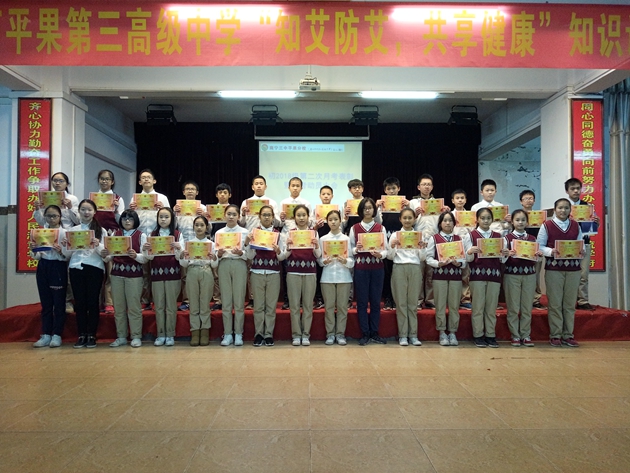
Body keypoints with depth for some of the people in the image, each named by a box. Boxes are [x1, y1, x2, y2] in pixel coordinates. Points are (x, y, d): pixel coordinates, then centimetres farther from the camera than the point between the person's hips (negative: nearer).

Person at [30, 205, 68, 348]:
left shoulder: (64, 232, -4)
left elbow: (68, 255, -7)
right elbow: (37, 256, 11)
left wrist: (60, 251, -27)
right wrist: (33, 250, -9)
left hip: (58, 268, -4)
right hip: (43, 268, 5)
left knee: (59, 303, 1)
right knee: (45, 303, 9)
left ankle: (57, 335, 9)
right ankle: (46, 335, 16)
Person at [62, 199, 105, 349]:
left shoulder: (101, 230, 4)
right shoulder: (73, 230, 11)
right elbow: (68, 254, 11)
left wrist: (97, 246, -20)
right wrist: (65, 246, -10)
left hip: (94, 268, -2)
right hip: (76, 268, 2)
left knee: (92, 301, 0)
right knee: (80, 302, 4)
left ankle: (91, 335, 8)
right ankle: (82, 335, 12)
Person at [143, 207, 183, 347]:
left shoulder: (178, 235, 2)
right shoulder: (153, 234, 9)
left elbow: (179, 257, -2)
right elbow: (150, 257, 7)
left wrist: (178, 248, -22)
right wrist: (145, 250, -13)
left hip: (172, 272, -2)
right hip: (156, 272, 2)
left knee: (171, 305, 2)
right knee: (158, 305, 6)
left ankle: (170, 335, 10)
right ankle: (161, 334, 15)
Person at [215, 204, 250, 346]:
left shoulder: (244, 232, 4)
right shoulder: (219, 232, 9)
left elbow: (248, 254, -1)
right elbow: (216, 255, 7)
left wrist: (240, 253, -20)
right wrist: (219, 254, -15)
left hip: (239, 265, -1)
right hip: (224, 265, 2)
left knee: (239, 301, 1)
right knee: (226, 301, 3)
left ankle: (238, 334, 10)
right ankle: (227, 334, 11)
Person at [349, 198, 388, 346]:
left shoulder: (381, 228, 5)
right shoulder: (354, 228, 4)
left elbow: (386, 250, 2)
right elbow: (350, 250, 3)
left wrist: (380, 254, -18)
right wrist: (356, 249, -17)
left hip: (377, 268, 1)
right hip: (360, 268, -1)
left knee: (375, 300, 7)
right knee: (362, 301, 3)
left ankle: (374, 333, 17)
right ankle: (365, 334, 11)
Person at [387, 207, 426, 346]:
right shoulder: (395, 235, 6)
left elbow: (422, 258, 9)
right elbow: (390, 257, 5)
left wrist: (422, 249, -10)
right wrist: (392, 247, -13)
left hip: (415, 269, 1)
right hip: (399, 268, -1)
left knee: (413, 302, 4)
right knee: (401, 302, 1)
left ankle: (413, 335, 11)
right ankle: (403, 335, 7)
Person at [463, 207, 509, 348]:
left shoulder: (498, 236, 12)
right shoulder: (470, 235, 3)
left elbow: (501, 259, 13)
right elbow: (468, 259, 0)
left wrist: (504, 254, -8)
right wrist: (469, 252, -21)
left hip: (494, 274, 3)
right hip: (477, 273, -3)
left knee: (492, 306, 5)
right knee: (478, 306, 0)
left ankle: (490, 335, 12)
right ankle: (478, 335, 8)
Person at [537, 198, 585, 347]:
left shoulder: (576, 226, 10)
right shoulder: (547, 225, 0)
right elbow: (539, 245, -3)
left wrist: (582, 252, -9)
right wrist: (551, 251, -19)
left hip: (573, 268, 3)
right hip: (553, 268, -3)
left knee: (570, 303, 8)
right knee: (554, 303, 2)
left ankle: (568, 335, 17)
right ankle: (555, 335, 10)